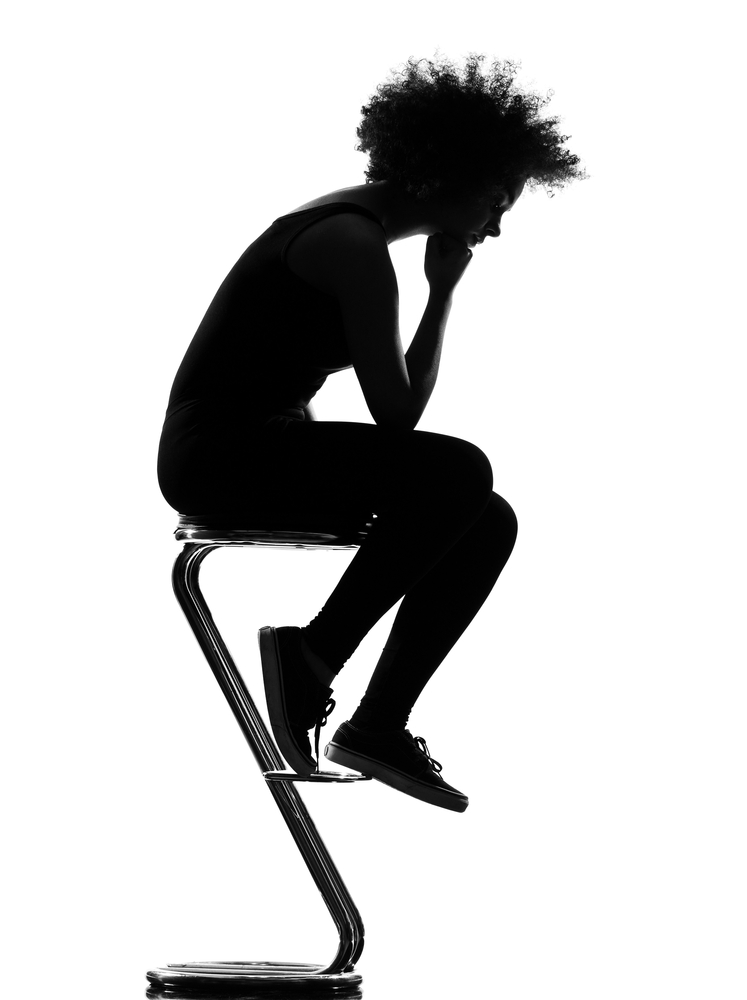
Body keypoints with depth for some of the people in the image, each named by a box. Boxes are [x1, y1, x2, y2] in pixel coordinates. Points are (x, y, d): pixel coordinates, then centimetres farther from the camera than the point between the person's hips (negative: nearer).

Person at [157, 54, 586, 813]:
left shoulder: (352, 224, 14)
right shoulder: (358, 248, -17)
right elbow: (398, 414, -17)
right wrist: (444, 292, -9)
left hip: (259, 448, 10)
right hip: (222, 452, -10)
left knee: (488, 523, 0)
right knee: (460, 474, -25)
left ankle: (380, 724, 0)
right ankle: (312, 655, -12)